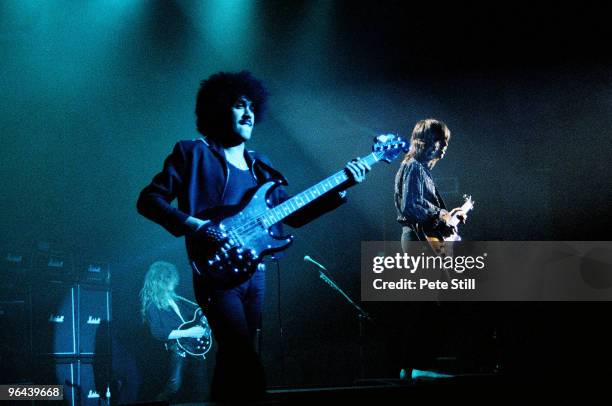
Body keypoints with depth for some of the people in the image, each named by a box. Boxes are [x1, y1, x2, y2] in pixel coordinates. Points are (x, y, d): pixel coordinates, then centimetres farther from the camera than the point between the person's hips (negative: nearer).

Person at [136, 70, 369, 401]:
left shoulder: (258, 166, 18)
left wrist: (341, 188, 8)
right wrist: (193, 225, -20)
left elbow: (293, 215, 18)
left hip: (254, 273, 7)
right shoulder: (194, 154, 0)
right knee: (250, 371, -19)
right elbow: (148, 200, -6)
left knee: (233, 365, 10)